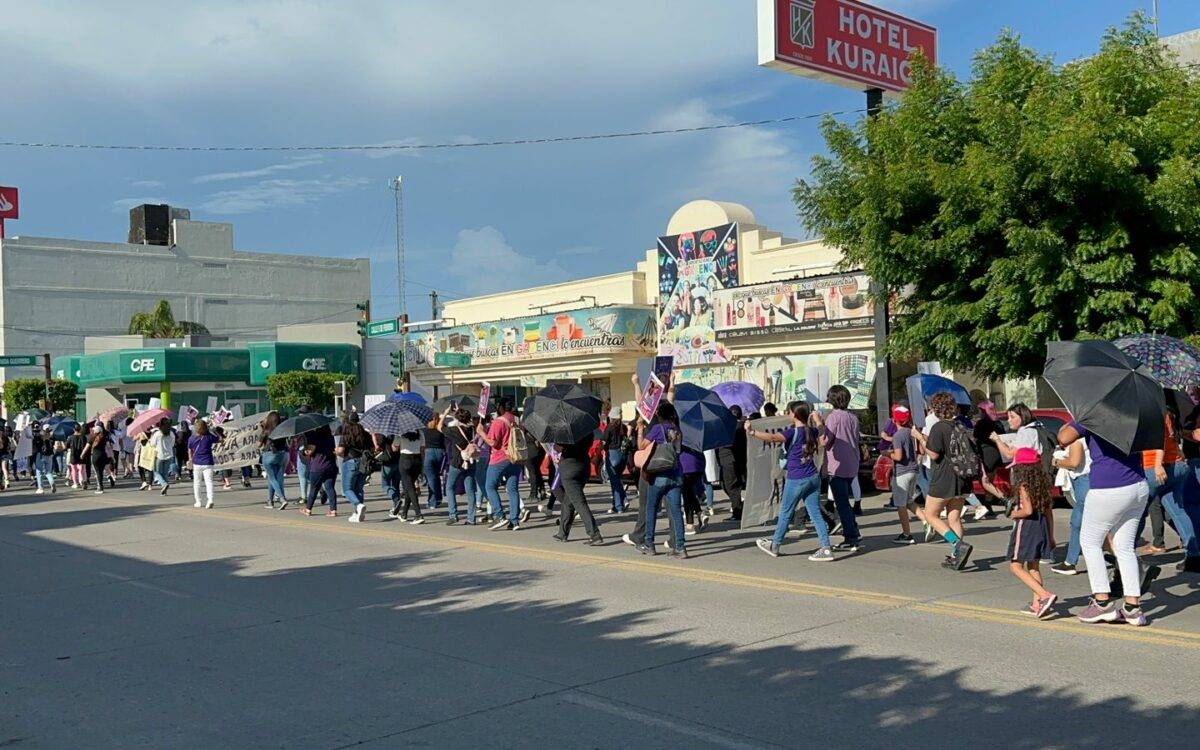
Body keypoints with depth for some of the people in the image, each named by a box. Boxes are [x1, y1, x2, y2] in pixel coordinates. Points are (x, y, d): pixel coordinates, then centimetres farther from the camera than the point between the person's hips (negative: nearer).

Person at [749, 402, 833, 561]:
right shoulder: (812, 431, 5)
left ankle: (774, 545, 24)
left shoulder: (793, 432, -16)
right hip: (813, 477, 6)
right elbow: (822, 438, 28)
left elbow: (772, 437, -31)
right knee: (816, 514, 6)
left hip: (796, 480, -6)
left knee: (785, 513, 9)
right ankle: (826, 548, -1)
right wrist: (817, 420, 34)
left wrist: (752, 432, -32)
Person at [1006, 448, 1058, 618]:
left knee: (1016, 566, -1)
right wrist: (1051, 536, 16)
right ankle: (1037, 605, 16)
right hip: (1042, 528, 8)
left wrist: (1014, 514, -4)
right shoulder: (1042, 484, 8)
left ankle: (1045, 595, -17)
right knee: (1033, 566, 16)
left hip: (1025, 527, -8)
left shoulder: (1023, 486, -13)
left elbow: (1028, 510, -24)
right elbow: (1048, 512, 11)